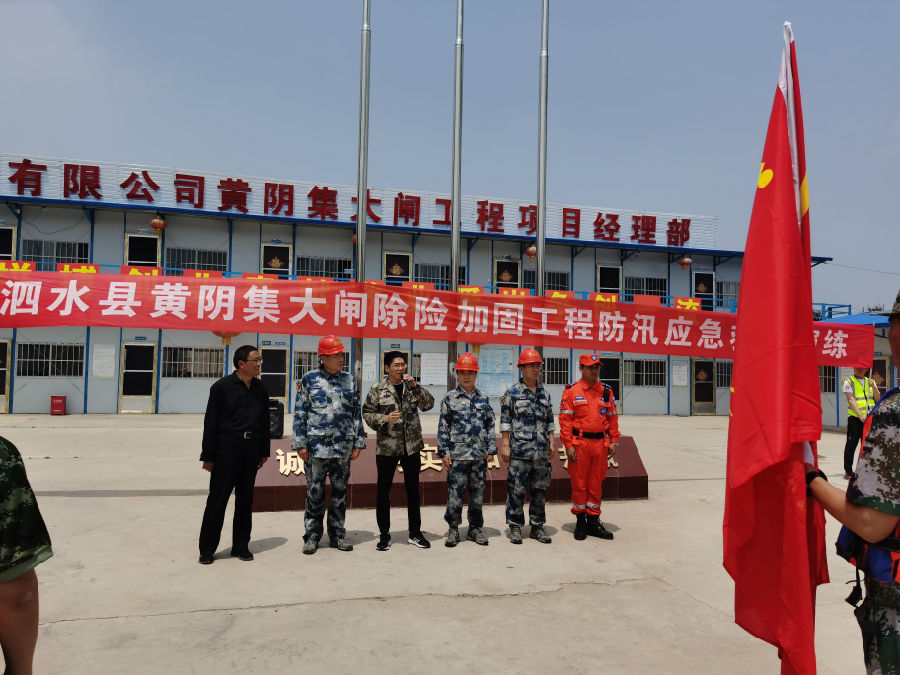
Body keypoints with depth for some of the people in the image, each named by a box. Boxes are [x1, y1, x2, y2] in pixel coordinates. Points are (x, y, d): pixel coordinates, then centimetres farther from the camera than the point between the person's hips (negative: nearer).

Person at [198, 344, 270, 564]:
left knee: (245, 498, 10)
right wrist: (208, 456, -7)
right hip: (227, 446, -5)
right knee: (218, 498, 0)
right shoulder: (222, 387, -6)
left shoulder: (260, 388, 9)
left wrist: (264, 451, 13)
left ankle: (241, 546, 21)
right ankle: (207, 548, 12)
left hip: (251, 447, 5)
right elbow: (211, 422, -6)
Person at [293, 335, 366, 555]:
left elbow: (356, 413, 10)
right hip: (317, 446, -3)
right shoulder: (309, 379, -1)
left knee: (340, 491, 11)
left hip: (343, 447, 3)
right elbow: (300, 413, -1)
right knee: (315, 491, 5)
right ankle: (312, 536, 17)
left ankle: (337, 535, 23)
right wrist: (300, 444, -6)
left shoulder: (349, 380, 8)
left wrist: (358, 442, 6)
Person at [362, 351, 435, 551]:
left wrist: (415, 386, -15)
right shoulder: (377, 390, 0)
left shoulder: (412, 387, 7)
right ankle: (384, 534, 19)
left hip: (412, 446, 3)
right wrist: (384, 419, -17)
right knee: (383, 491, 5)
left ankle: (415, 533, 23)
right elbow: (367, 413, -1)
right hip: (386, 447, -2)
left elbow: (428, 404, -4)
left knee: (413, 490, 11)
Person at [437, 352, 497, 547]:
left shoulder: (483, 398, 9)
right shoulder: (450, 398, 0)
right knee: (455, 493, 2)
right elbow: (443, 427, -1)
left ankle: (475, 528, 24)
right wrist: (444, 452, -5)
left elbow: (490, 425, 12)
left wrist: (491, 449, 6)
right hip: (457, 455, -3)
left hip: (480, 456, 3)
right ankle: (453, 529, 17)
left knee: (478, 493, 10)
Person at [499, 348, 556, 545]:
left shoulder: (544, 394, 12)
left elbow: (550, 420, 18)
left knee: (540, 490, 10)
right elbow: (505, 421, -3)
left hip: (542, 452, 5)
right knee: (516, 490, 0)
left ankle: (537, 527, 22)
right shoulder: (512, 393, -2)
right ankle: (515, 527, 12)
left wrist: (551, 442, 11)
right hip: (519, 452, -5)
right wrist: (505, 445, -8)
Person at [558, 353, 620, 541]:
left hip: (600, 443, 4)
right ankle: (580, 520, 17)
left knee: (596, 483, 10)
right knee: (579, 483, 3)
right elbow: (565, 419, -5)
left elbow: (613, 418, 14)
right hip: (579, 442, -3)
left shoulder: (606, 392, 10)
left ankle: (593, 520, 21)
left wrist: (614, 441, 7)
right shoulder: (571, 391, -2)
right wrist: (568, 445, -11)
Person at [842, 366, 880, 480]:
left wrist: (873, 386, -8)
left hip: (869, 418, 5)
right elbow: (851, 400, -10)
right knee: (851, 445, -2)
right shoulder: (848, 382, -1)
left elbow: (877, 399, 8)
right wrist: (861, 415, -20)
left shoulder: (870, 382, 15)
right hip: (855, 418, -5)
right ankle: (848, 471, 4)